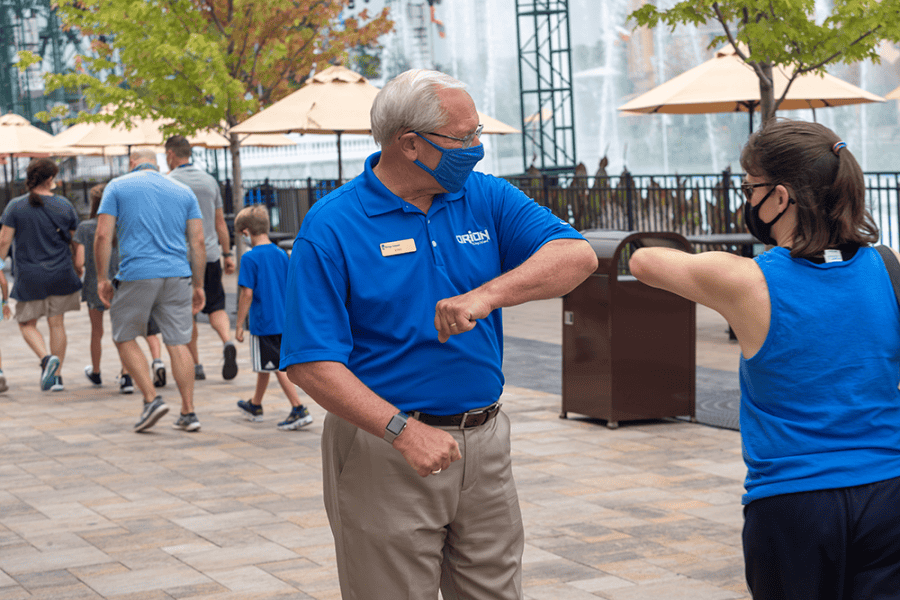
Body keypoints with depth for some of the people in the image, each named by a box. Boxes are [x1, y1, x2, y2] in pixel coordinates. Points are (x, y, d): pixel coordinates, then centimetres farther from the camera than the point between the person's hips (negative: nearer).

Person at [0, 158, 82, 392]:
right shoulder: (64, 206, 0)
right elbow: (75, 241, 8)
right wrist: (78, 266, 22)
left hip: (29, 277, -2)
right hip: (61, 275, 2)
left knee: (27, 324, 11)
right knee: (57, 323, 10)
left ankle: (46, 358, -15)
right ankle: (57, 376, 10)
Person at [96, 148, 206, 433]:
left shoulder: (118, 186, 6)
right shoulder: (184, 191, 14)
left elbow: (103, 235, -3)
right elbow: (198, 242, 8)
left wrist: (102, 278, 2)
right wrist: (198, 285, 12)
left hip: (136, 276, -3)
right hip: (177, 277, 3)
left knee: (125, 338, 13)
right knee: (178, 343, 6)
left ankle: (152, 399, 0)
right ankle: (188, 413, 4)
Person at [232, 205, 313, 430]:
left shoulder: (250, 258, -14)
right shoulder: (282, 254, 6)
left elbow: (247, 294, -16)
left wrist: (239, 325, -9)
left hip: (262, 323, -7)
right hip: (283, 320, 7)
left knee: (278, 367, -3)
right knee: (264, 366, 20)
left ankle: (299, 409, -8)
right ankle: (255, 405, 34)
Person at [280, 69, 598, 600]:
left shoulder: (486, 199, 5)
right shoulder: (331, 227, -10)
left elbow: (577, 256, -8)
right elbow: (311, 363, -15)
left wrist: (488, 294, -24)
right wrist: (403, 429, -27)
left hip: (485, 444, 5)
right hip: (383, 451, -4)